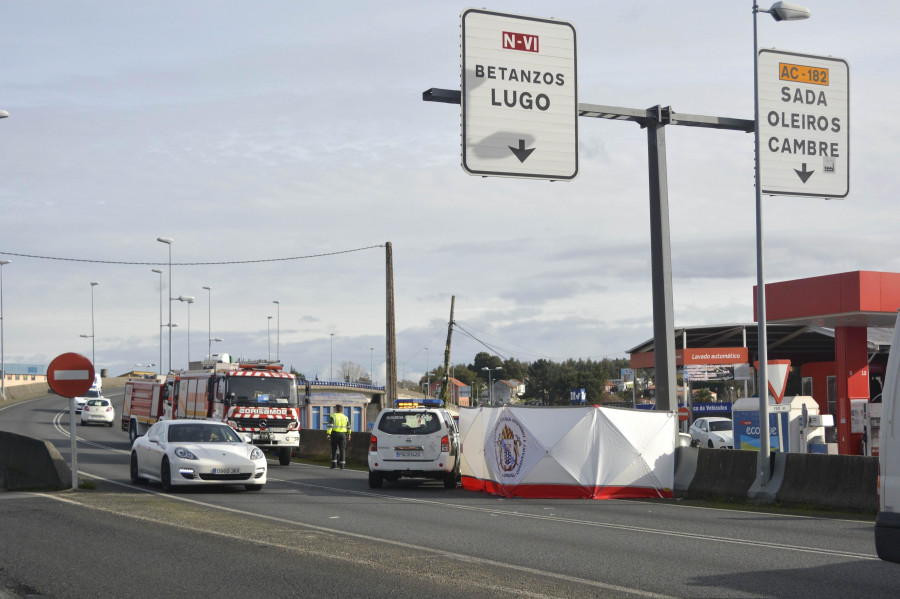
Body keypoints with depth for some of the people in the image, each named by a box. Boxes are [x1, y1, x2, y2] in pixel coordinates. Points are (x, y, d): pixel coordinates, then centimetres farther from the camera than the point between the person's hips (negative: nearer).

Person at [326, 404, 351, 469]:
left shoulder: (333, 416, -4)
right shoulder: (345, 417, 10)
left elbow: (330, 425, -14)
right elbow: (348, 427, 18)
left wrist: (328, 434, -16)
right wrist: (348, 434, 28)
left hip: (335, 434, -2)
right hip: (343, 434, 2)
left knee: (334, 449, 9)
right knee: (342, 449, 1)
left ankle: (334, 463, 5)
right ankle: (342, 465, -6)